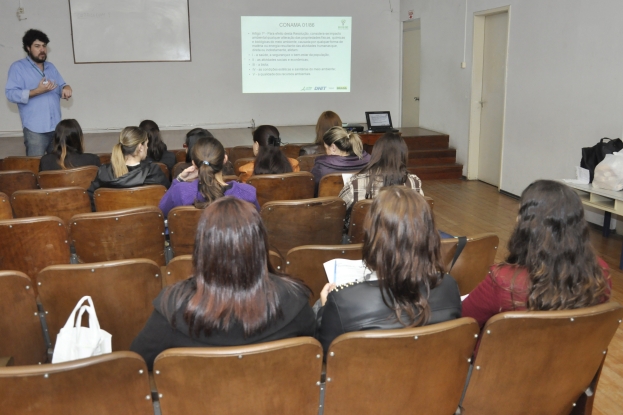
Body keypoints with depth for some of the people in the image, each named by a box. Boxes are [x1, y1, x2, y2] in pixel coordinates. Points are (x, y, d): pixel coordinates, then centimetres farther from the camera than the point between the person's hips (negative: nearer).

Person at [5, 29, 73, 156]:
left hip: (56, 126, 6)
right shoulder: (18, 67, -3)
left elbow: (61, 86, 18)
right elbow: (11, 94, -12)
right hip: (35, 129, -6)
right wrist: (37, 91, -22)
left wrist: (66, 88, -8)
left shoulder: (51, 67, 18)